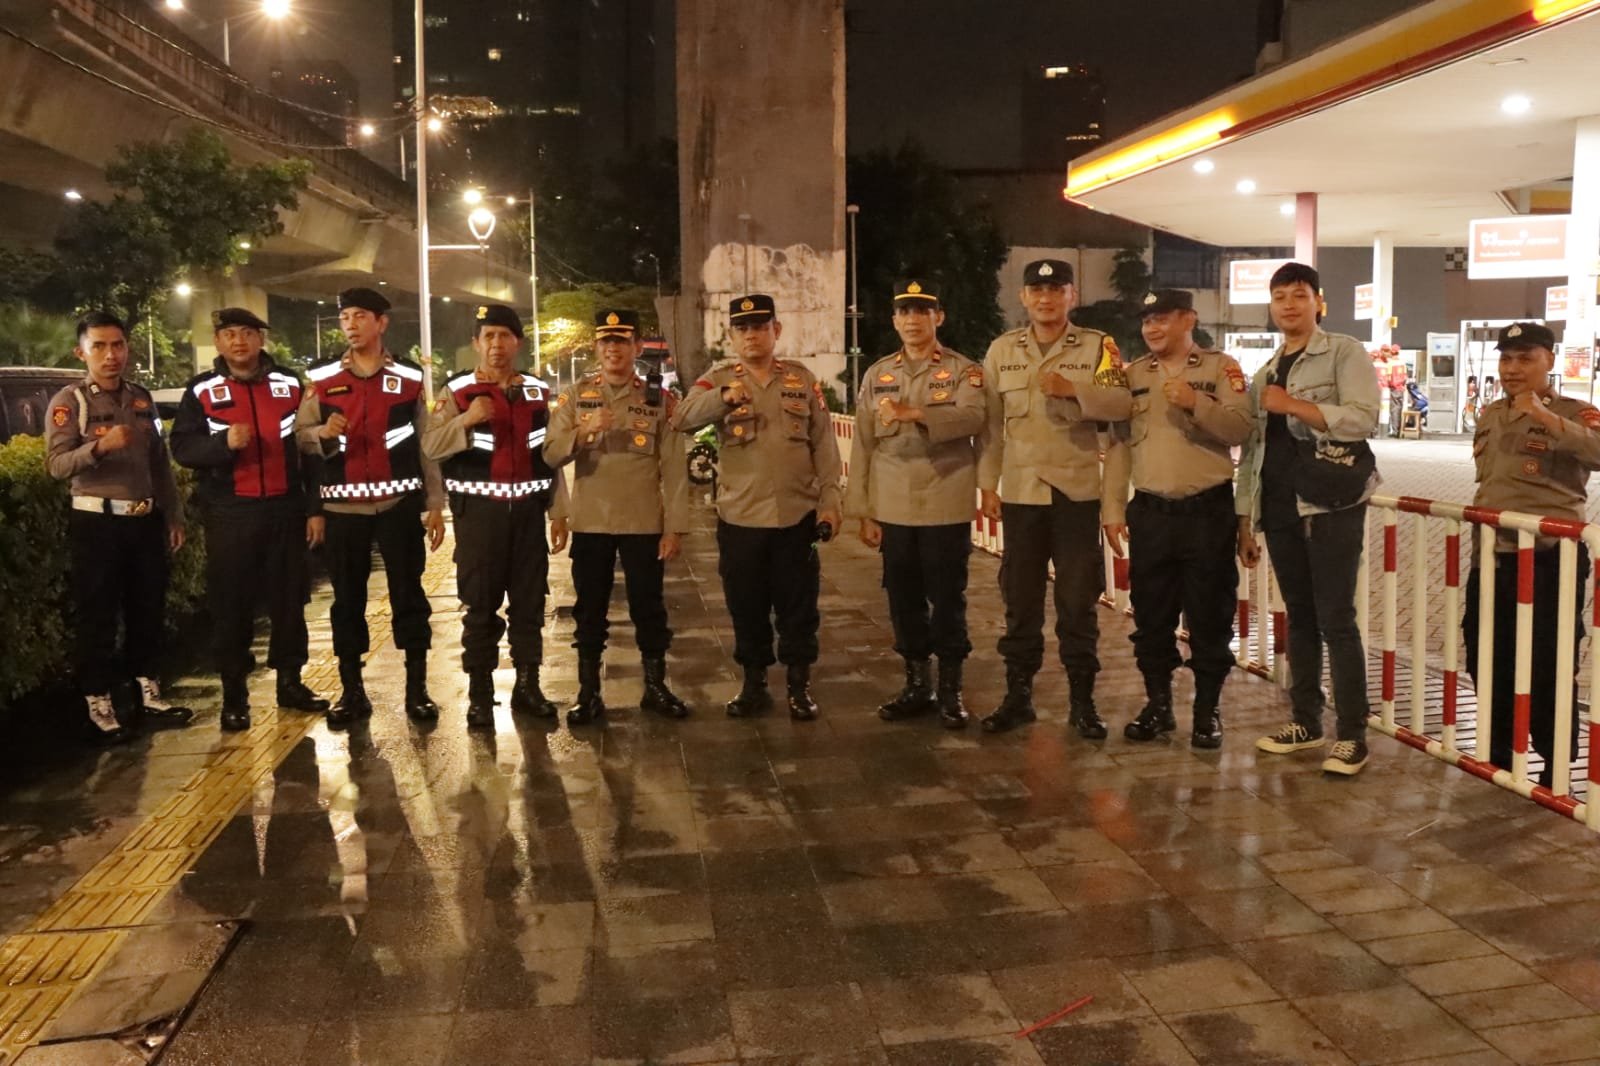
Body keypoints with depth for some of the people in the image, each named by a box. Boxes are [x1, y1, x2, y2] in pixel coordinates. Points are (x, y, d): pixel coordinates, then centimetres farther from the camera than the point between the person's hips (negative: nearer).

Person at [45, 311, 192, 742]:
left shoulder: (142, 398, 9)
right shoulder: (69, 401, -7)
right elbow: (56, 464, -18)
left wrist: (173, 516, 14)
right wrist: (98, 446, -35)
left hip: (146, 520, 6)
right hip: (96, 523, -5)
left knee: (148, 611, 13)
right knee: (97, 618, 1)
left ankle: (150, 695, 24)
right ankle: (99, 708, 8)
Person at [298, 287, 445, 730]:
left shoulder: (409, 376, 4)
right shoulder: (322, 377, 6)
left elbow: (426, 442, 4)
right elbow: (300, 436, 5)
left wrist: (435, 503, 0)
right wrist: (323, 434, -17)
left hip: (400, 502, -1)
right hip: (343, 506, 1)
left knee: (408, 594, 3)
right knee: (347, 599, 7)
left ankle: (417, 688, 12)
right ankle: (352, 691, 17)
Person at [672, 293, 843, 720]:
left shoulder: (802, 379, 6)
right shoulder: (718, 379, 2)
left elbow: (823, 445, 6)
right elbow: (683, 420, -15)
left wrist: (829, 501, 0)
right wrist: (722, 396, -32)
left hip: (797, 515, 0)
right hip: (739, 517, 0)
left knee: (798, 606, 7)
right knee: (747, 607, 9)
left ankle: (800, 686, 19)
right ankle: (754, 685, 23)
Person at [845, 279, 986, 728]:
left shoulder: (964, 370, 1)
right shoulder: (877, 375, 11)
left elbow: (973, 417, -20)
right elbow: (864, 446, 9)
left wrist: (914, 412, -34)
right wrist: (863, 513, 5)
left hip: (947, 506, -3)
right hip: (893, 507, 3)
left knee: (947, 599, 3)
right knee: (903, 599, 9)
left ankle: (950, 689, 15)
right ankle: (917, 684, 22)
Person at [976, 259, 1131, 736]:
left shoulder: (1098, 346, 1)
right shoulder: (1002, 350, 8)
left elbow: (1122, 405, -10)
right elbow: (991, 422, 8)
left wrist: (1074, 390, -24)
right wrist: (988, 484, 5)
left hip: (1078, 491, -2)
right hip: (1020, 491, 2)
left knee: (1078, 600, 3)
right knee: (1020, 598, 8)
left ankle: (1082, 700, 14)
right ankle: (1018, 695, 19)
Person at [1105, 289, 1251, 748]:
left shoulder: (1221, 367, 0)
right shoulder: (1133, 375, 10)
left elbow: (1240, 429, -11)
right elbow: (1119, 443, 9)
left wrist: (1196, 403, -25)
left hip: (1208, 511, -3)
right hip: (1150, 512, 3)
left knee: (1209, 616, 4)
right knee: (1151, 616, 10)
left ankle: (1207, 711, 16)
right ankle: (1157, 704, 23)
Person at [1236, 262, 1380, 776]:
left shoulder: (1345, 353, -1)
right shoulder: (1265, 373, 18)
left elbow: (1362, 419, -16)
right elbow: (1251, 447, 17)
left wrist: (1292, 404, -15)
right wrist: (1243, 517, 13)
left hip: (1331, 502, -6)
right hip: (1279, 507, 6)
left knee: (1335, 619, -6)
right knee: (1299, 617, 12)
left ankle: (1352, 735, 0)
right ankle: (1305, 721, 20)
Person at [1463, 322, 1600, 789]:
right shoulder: (1490, 416, 12)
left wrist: (1547, 419, -36)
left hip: (1550, 560, -7)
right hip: (1491, 557, 7)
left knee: (1548, 671, 0)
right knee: (1487, 663, 15)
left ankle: (1556, 770, 15)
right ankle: (1498, 758, 31)